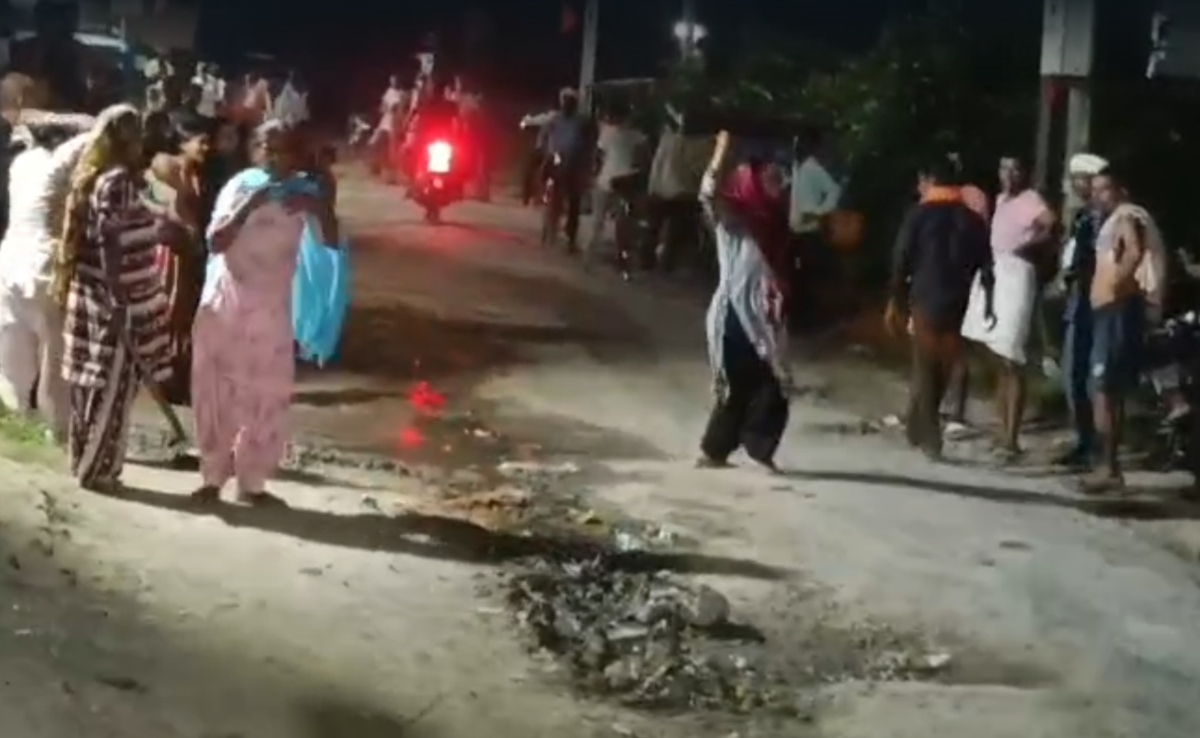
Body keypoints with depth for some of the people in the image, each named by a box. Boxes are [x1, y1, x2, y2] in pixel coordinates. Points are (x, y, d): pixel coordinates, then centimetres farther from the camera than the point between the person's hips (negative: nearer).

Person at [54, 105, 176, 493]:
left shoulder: (95, 177, 13)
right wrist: (118, 302, -23)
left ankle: (86, 462, 22)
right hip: (115, 301, -9)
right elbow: (109, 244, -21)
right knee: (112, 389, -1)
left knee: (93, 385, 14)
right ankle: (96, 470, 5)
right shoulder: (118, 180, -16)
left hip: (92, 296, 9)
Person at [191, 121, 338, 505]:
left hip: (271, 307, 2)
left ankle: (252, 481, 13)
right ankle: (213, 476, 16)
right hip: (225, 301, -2)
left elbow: (332, 241, -4)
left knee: (268, 397, 3)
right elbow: (216, 241, -15)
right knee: (216, 391, 4)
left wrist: (321, 209, -21)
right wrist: (248, 206, -25)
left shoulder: (302, 190, 0)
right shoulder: (240, 185, -7)